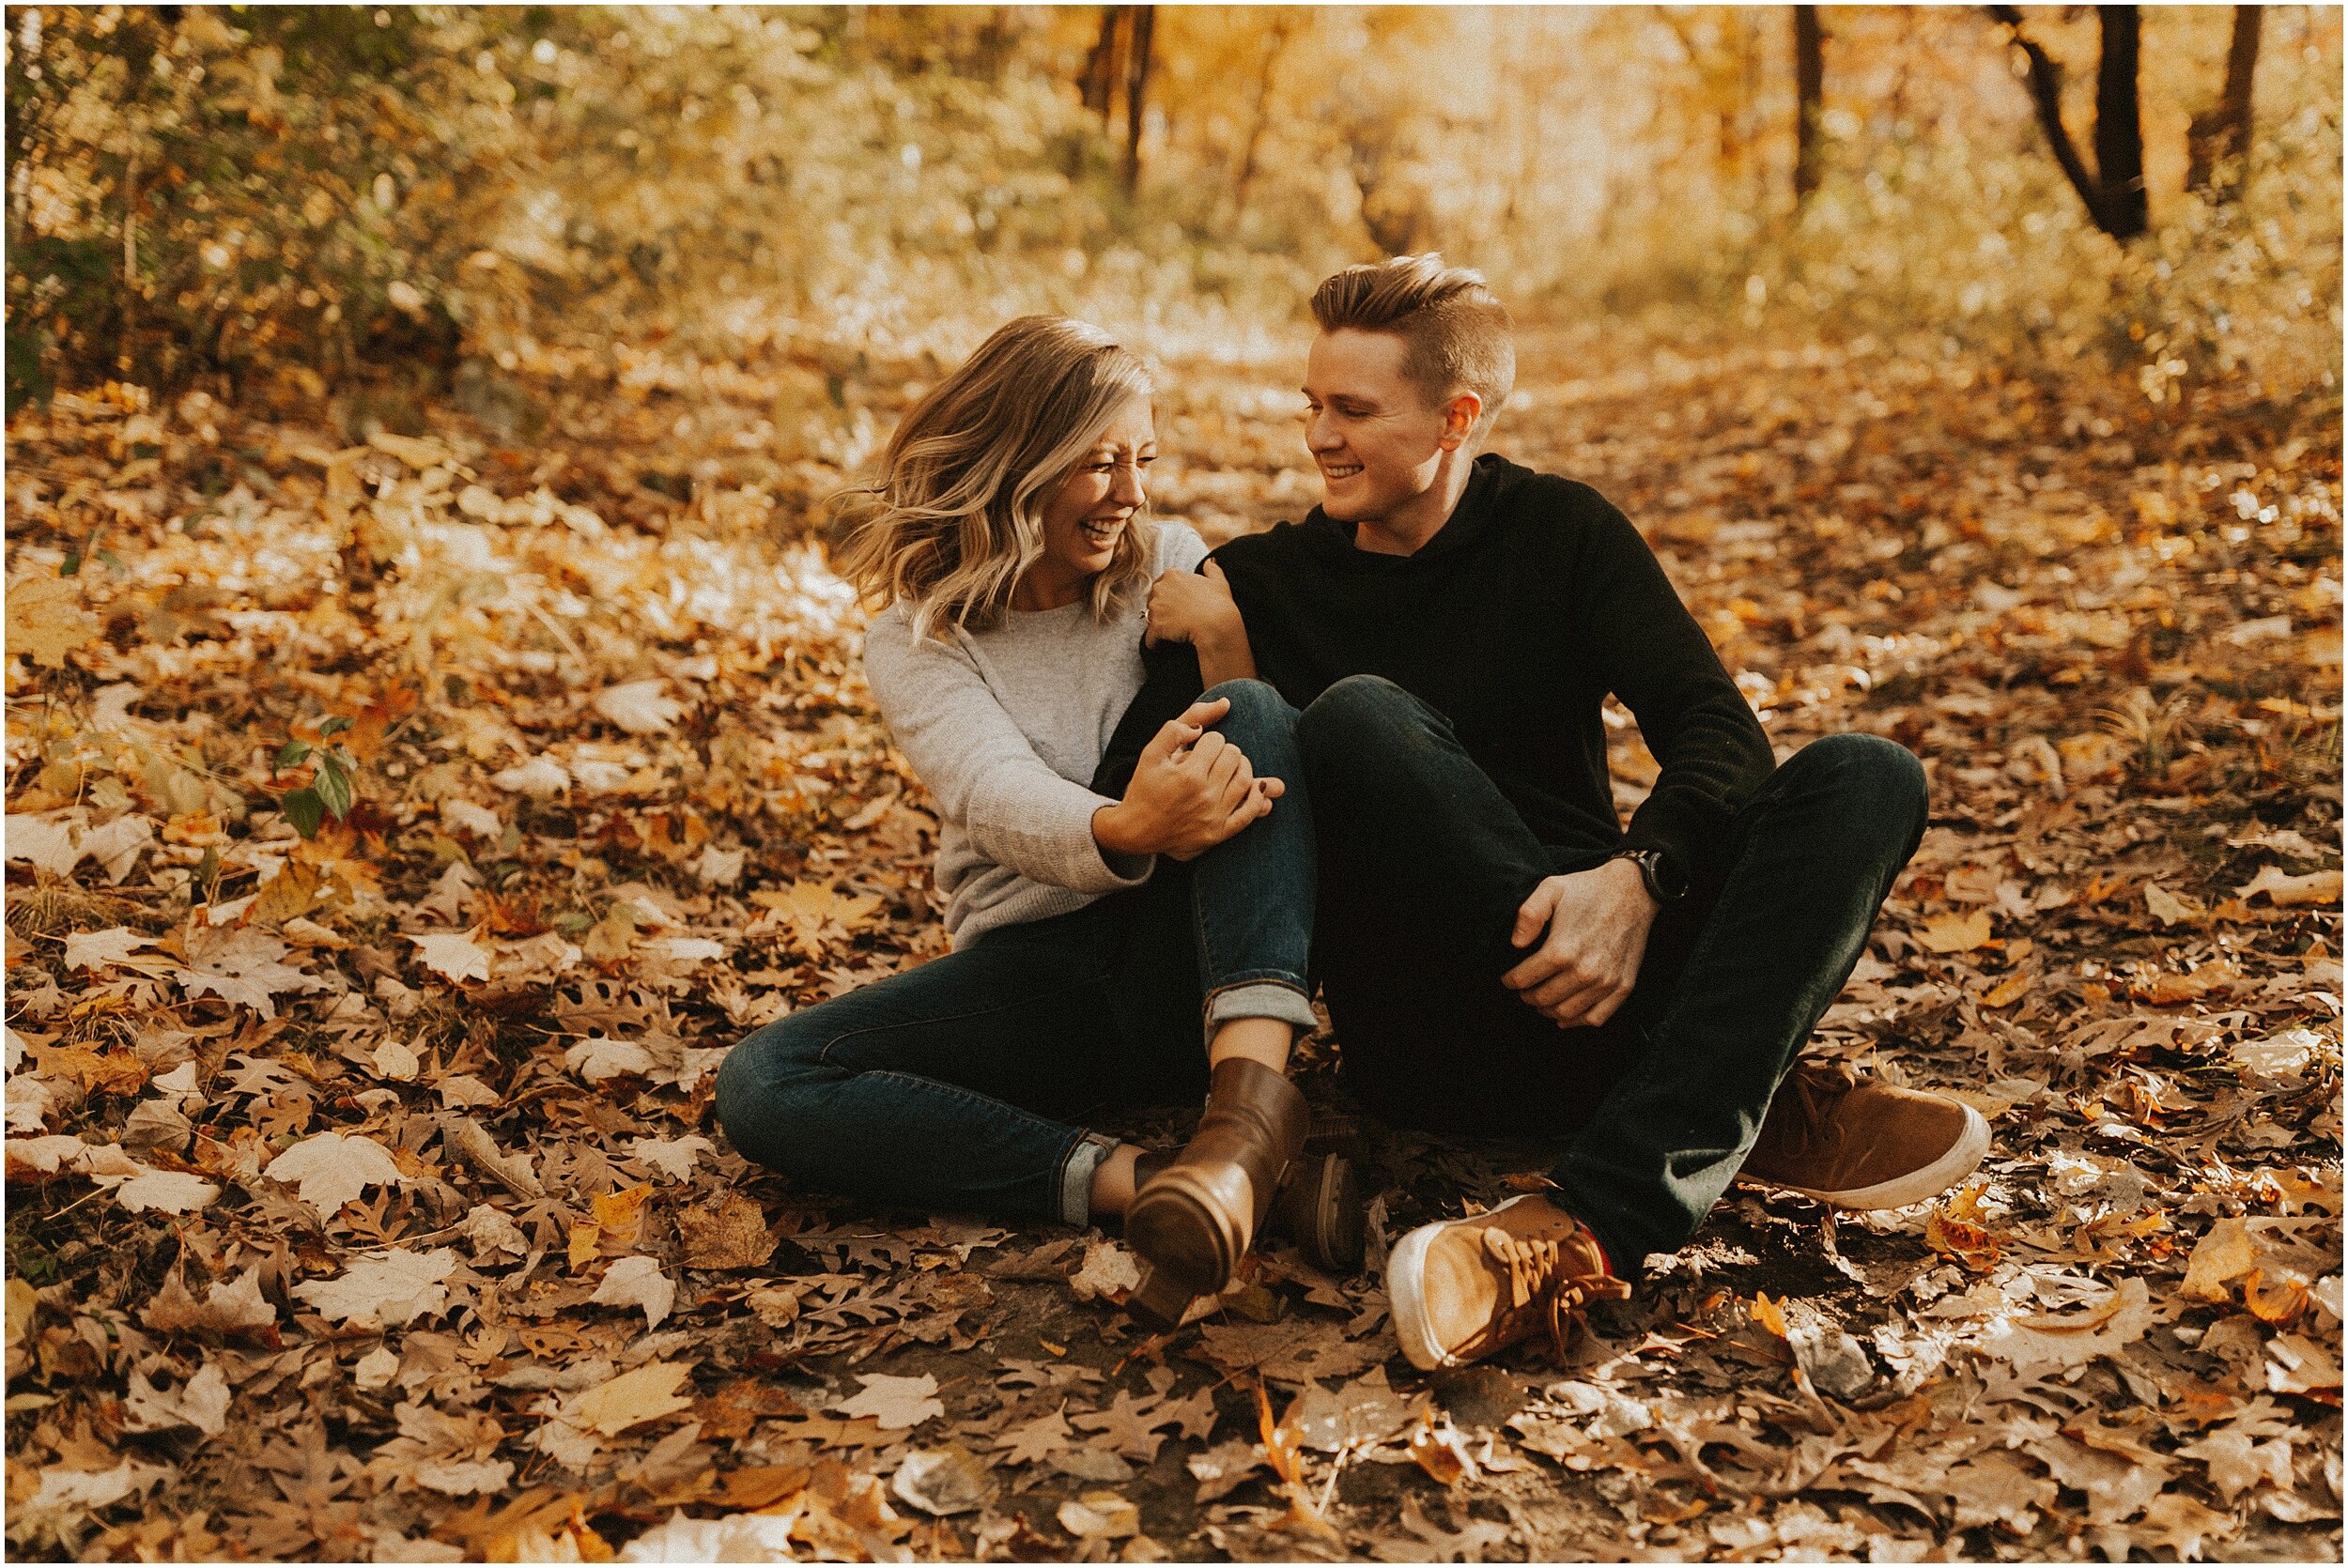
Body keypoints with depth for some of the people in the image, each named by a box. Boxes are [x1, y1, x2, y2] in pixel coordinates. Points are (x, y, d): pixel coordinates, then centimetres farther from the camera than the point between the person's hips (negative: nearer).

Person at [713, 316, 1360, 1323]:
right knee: (761, 1086, -23)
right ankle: (1133, 1180, -36)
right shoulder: (918, 640, 1)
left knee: (1253, 713, -27)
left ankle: (1252, 1096, -44)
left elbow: (1260, 731, -4)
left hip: (1189, 966, 0)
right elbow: (997, 796, -19)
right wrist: (1126, 833, -42)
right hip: (1033, 968, 1)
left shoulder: (1172, 567, 7)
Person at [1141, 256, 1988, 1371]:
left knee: (1865, 778, -20)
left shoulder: (1558, 531, 11)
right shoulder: (1268, 583, 11)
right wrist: (1192, 630, -10)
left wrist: (1637, 878, -24)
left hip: (1595, 958, 2)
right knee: (1357, 716, -26)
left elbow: (1721, 733, -4)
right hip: (1427, 1031, -1)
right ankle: (1752, 1110, -28)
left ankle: (1598, 1218, -41)